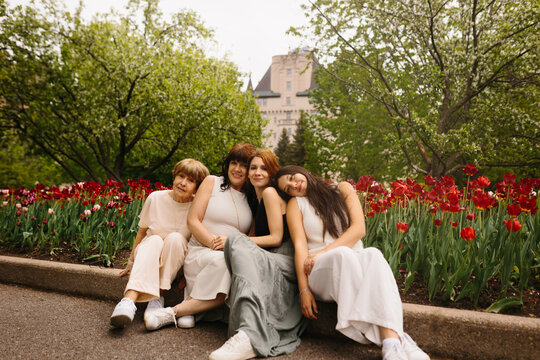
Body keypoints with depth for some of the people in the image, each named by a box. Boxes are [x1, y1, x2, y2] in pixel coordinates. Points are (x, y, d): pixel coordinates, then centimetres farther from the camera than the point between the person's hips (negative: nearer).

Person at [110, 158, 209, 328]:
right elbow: (142, 231, 6)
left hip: (175, 262, -1)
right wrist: (131, 262, 11)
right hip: (148, 254, 1)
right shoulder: (155, 198, -7)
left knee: (175, 237, -30)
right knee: (155, 240, -31)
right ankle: (129, 300, -48)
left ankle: (158, 296, -27)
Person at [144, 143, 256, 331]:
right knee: (221, 260, -39)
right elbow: (193, 221, 0)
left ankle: (173, 311, -25)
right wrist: (214, 243, -16)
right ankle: (187, 309, -21)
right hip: (201, 251, -3)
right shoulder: (212, 182, 8)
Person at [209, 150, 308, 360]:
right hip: (268, 262, 8)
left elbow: (276, 238, -8)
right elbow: (255, 236, 21)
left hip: (285, 262, -8)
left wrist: (233, 241, -11)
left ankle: (250, 335, -51)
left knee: (237, 243, -32)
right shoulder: (256, 198, 26)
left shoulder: (270, 192, -1)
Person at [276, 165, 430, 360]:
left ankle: (391, 340, -49)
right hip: (319, 271, -1)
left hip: (354, 263, 2)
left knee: (373, 254, -32)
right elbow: (300, 246, -3)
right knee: (343, 254, -34)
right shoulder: (295, 204, 10)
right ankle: (397, 341, -40)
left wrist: (324, 251, -15)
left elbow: (359, 228, -3)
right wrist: (304, 290, -15)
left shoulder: (342, 189, 11)